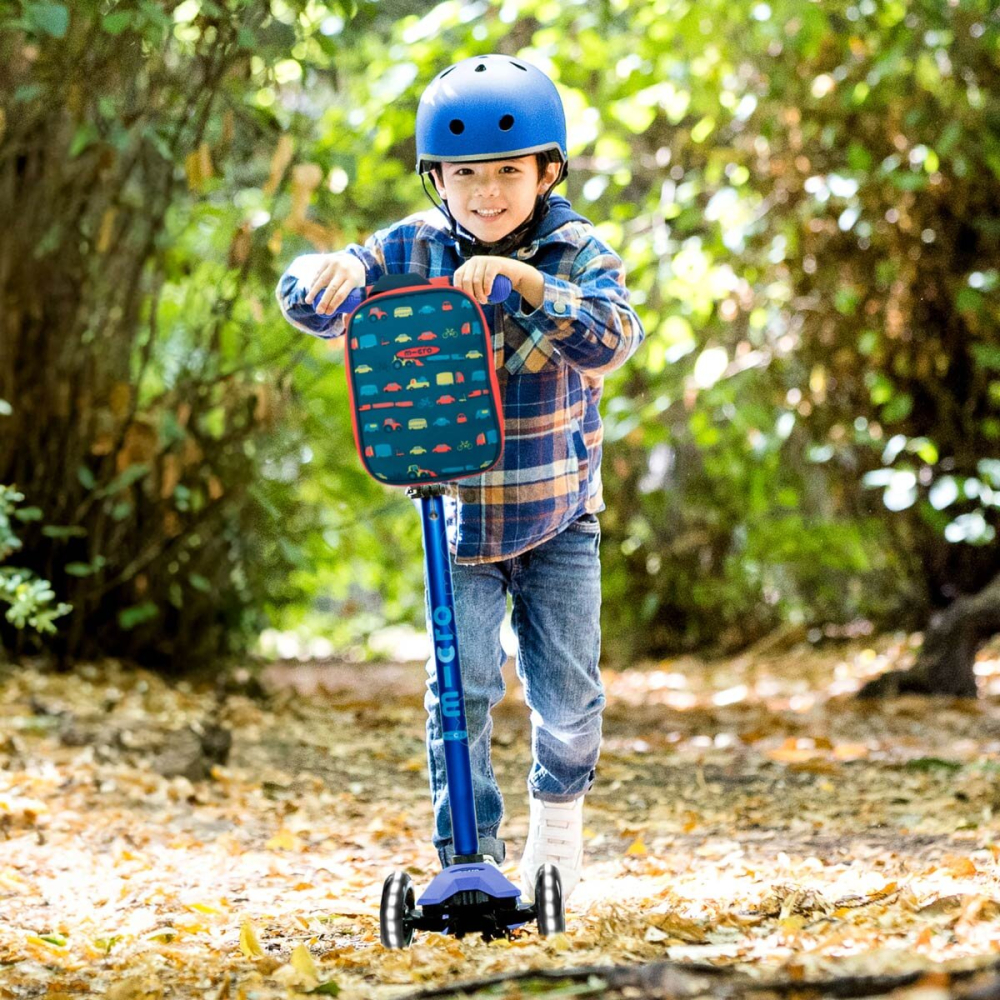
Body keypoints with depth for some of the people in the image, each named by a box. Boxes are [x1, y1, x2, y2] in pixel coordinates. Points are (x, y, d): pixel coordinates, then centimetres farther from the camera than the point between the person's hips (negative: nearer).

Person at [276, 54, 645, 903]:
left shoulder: (576, 254, -12)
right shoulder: (414, 250, -7)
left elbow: (612, 339, -30)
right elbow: (312, 305, -13)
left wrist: (523, 279, -43)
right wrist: (329, 275, -37)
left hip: (559, 514, 0)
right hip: (456, 510, 0)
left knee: (569, 688, 6)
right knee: (462, 689, -5)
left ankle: (559, 821, 33)